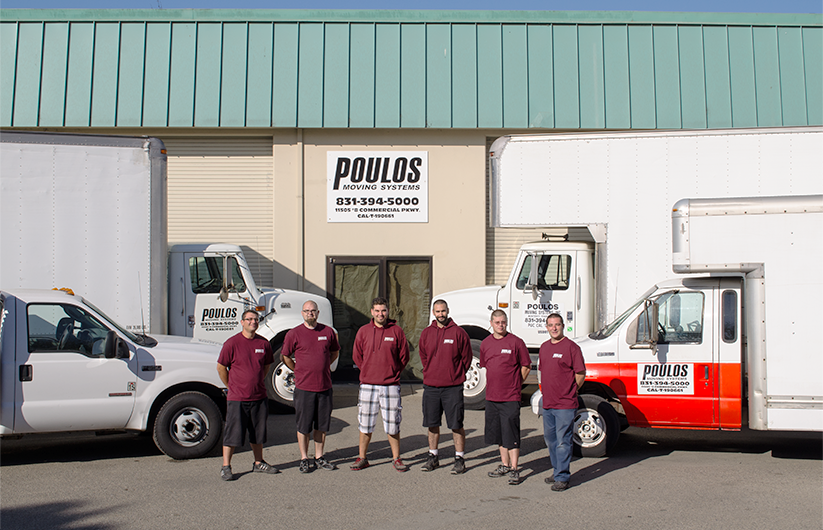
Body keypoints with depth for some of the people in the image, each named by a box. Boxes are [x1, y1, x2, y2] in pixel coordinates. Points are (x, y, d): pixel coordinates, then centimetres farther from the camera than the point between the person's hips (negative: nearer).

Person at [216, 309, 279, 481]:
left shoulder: (264, 343, 5)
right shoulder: (232, 343, -9)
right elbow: (221, 368, -2)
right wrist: (232, 387, 2)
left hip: (259, 397, 5)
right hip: (237, 398, -5)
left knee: (258, 431, 15)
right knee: (233, 433, 0)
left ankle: (259, 463, 28)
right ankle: (226, 466, 10)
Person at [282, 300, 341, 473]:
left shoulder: (328, 331, 5)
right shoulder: (294, 334, -3)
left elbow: (334, 352, 19)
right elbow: (285, 357, 5)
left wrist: (323, 367, 12)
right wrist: (299, 371, 4)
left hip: (325, 386, 3)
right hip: (304, 387, -3)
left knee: (322, 425, 10)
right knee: (303, 425, 4)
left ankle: (319, 457, 22)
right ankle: (304, 459, 15)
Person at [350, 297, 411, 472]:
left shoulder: (396, 331, 0)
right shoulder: (363, 331, 4)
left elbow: (404, 356, 7)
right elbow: (357, 356, 12)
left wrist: (393, 372, 5)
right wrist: (368, 372, 9)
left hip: (391, 385, -1)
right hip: (368, 385, 1)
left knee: (393, 425, 5)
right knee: (365, 424, 8)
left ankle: (396, 459, 17)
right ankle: (362, 458, 19)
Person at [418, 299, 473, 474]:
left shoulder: (458, 332, -3)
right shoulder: (426, 333, 7)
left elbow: (466, 357, 4)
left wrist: (457, 375, 5)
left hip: (453, 387, -3)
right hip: (430, 386, 4)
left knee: (456, 425, 0)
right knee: (432, 424, 11)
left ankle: (459, 459, 9)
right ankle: (433, 457, 24)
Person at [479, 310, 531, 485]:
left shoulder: (516, 342, -7)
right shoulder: (485, 343, 8)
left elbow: (526, 366, 0)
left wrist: (515, 384, 2)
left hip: (510, 397, -5)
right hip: (491, 396, 6)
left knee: (511, 434, -4)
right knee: (498, 433, 14)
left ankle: (514, 470, 2)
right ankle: (504, 465, 26)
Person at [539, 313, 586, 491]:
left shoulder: (571, 347, -9)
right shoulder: (544, 347, 13)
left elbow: (581, 374, -7)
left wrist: (570, 391, -2)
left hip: (565, 405, -8)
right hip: (547, 403, 8)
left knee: (563, 441, -4)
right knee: (550, 439, 16)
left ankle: (562, 478, 2)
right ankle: (557, 472, 29)